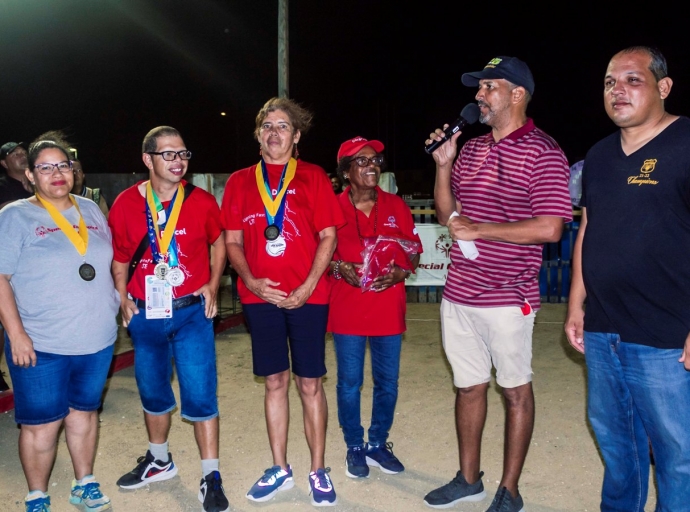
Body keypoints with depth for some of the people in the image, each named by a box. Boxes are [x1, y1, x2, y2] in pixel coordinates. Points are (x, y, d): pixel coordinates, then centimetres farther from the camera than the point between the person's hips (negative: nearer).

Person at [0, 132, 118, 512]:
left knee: (84, 412, 17)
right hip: (41, 347, -4)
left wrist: (118, 299, 10)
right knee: (41, 424, 5)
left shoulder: (91, 210, 9)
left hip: (97, 340, 5)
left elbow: (109, 261, 18)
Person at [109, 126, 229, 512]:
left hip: (192, 311, -2)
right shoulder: (126, 204, -2)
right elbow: (119, 258, 9)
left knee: (200, 394, -4)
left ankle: (211, 477, 10)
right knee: (153, 392, 18)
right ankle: (159, 461, 41)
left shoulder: (201, 201, -5)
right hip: (145, 314, 3)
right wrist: (123, 298, -1)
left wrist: (212, 286, 0)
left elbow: (219, 242, 10)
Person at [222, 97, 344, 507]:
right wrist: (251, 281, -7)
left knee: (310, 383, 4)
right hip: (261, 296, 2)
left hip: (307, 297, -2)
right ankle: (280, 469, 24)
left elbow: (328, 236, -2)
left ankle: (319, 471, 19)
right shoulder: (240, 182, 9)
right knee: (275, 381, 10)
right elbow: (233, 241, 9)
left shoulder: (313, 177, 2)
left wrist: (307, 287, -11)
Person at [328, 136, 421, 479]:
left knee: (388, 383, 10)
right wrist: (340, 268, -16)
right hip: (347, 310, -2)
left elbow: (413, 252, 8)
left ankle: (378, 444, 29)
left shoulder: (396, 206, 6)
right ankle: (355, 448, 24)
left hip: (388, 309, 3)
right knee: (349, 383, 6)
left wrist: (401, 272, -11)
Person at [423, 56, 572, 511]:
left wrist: (479, 229, -17)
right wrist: (443, 165, 2)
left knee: (515, 390, 9)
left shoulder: (542, 153, -10)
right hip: (458, 294, 7)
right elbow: (446, 214, 16)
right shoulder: (471, 149, 11)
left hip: (508, 298, -7)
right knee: (469, 386, 16)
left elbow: (550, 228, -18)